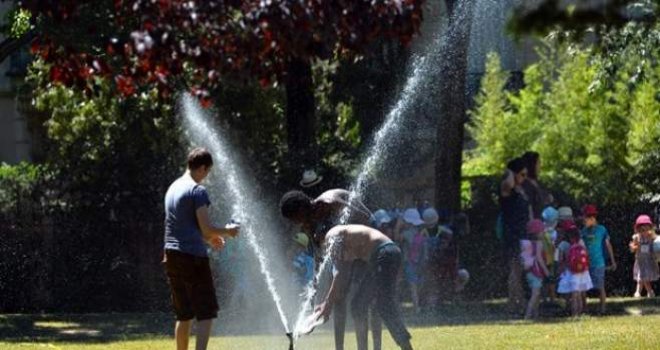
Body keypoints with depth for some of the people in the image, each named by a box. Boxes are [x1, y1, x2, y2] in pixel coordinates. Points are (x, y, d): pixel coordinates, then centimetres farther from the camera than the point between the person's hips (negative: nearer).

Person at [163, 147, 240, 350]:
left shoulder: (173, 188, 15)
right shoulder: (198, 191, -11)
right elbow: (206, 228, -15)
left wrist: (208, 239, 26)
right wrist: (227, 232, 3)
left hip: (172, 256, 8)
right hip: (193, 257, -8)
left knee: (184, 314, 14)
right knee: (206, 314, -6)